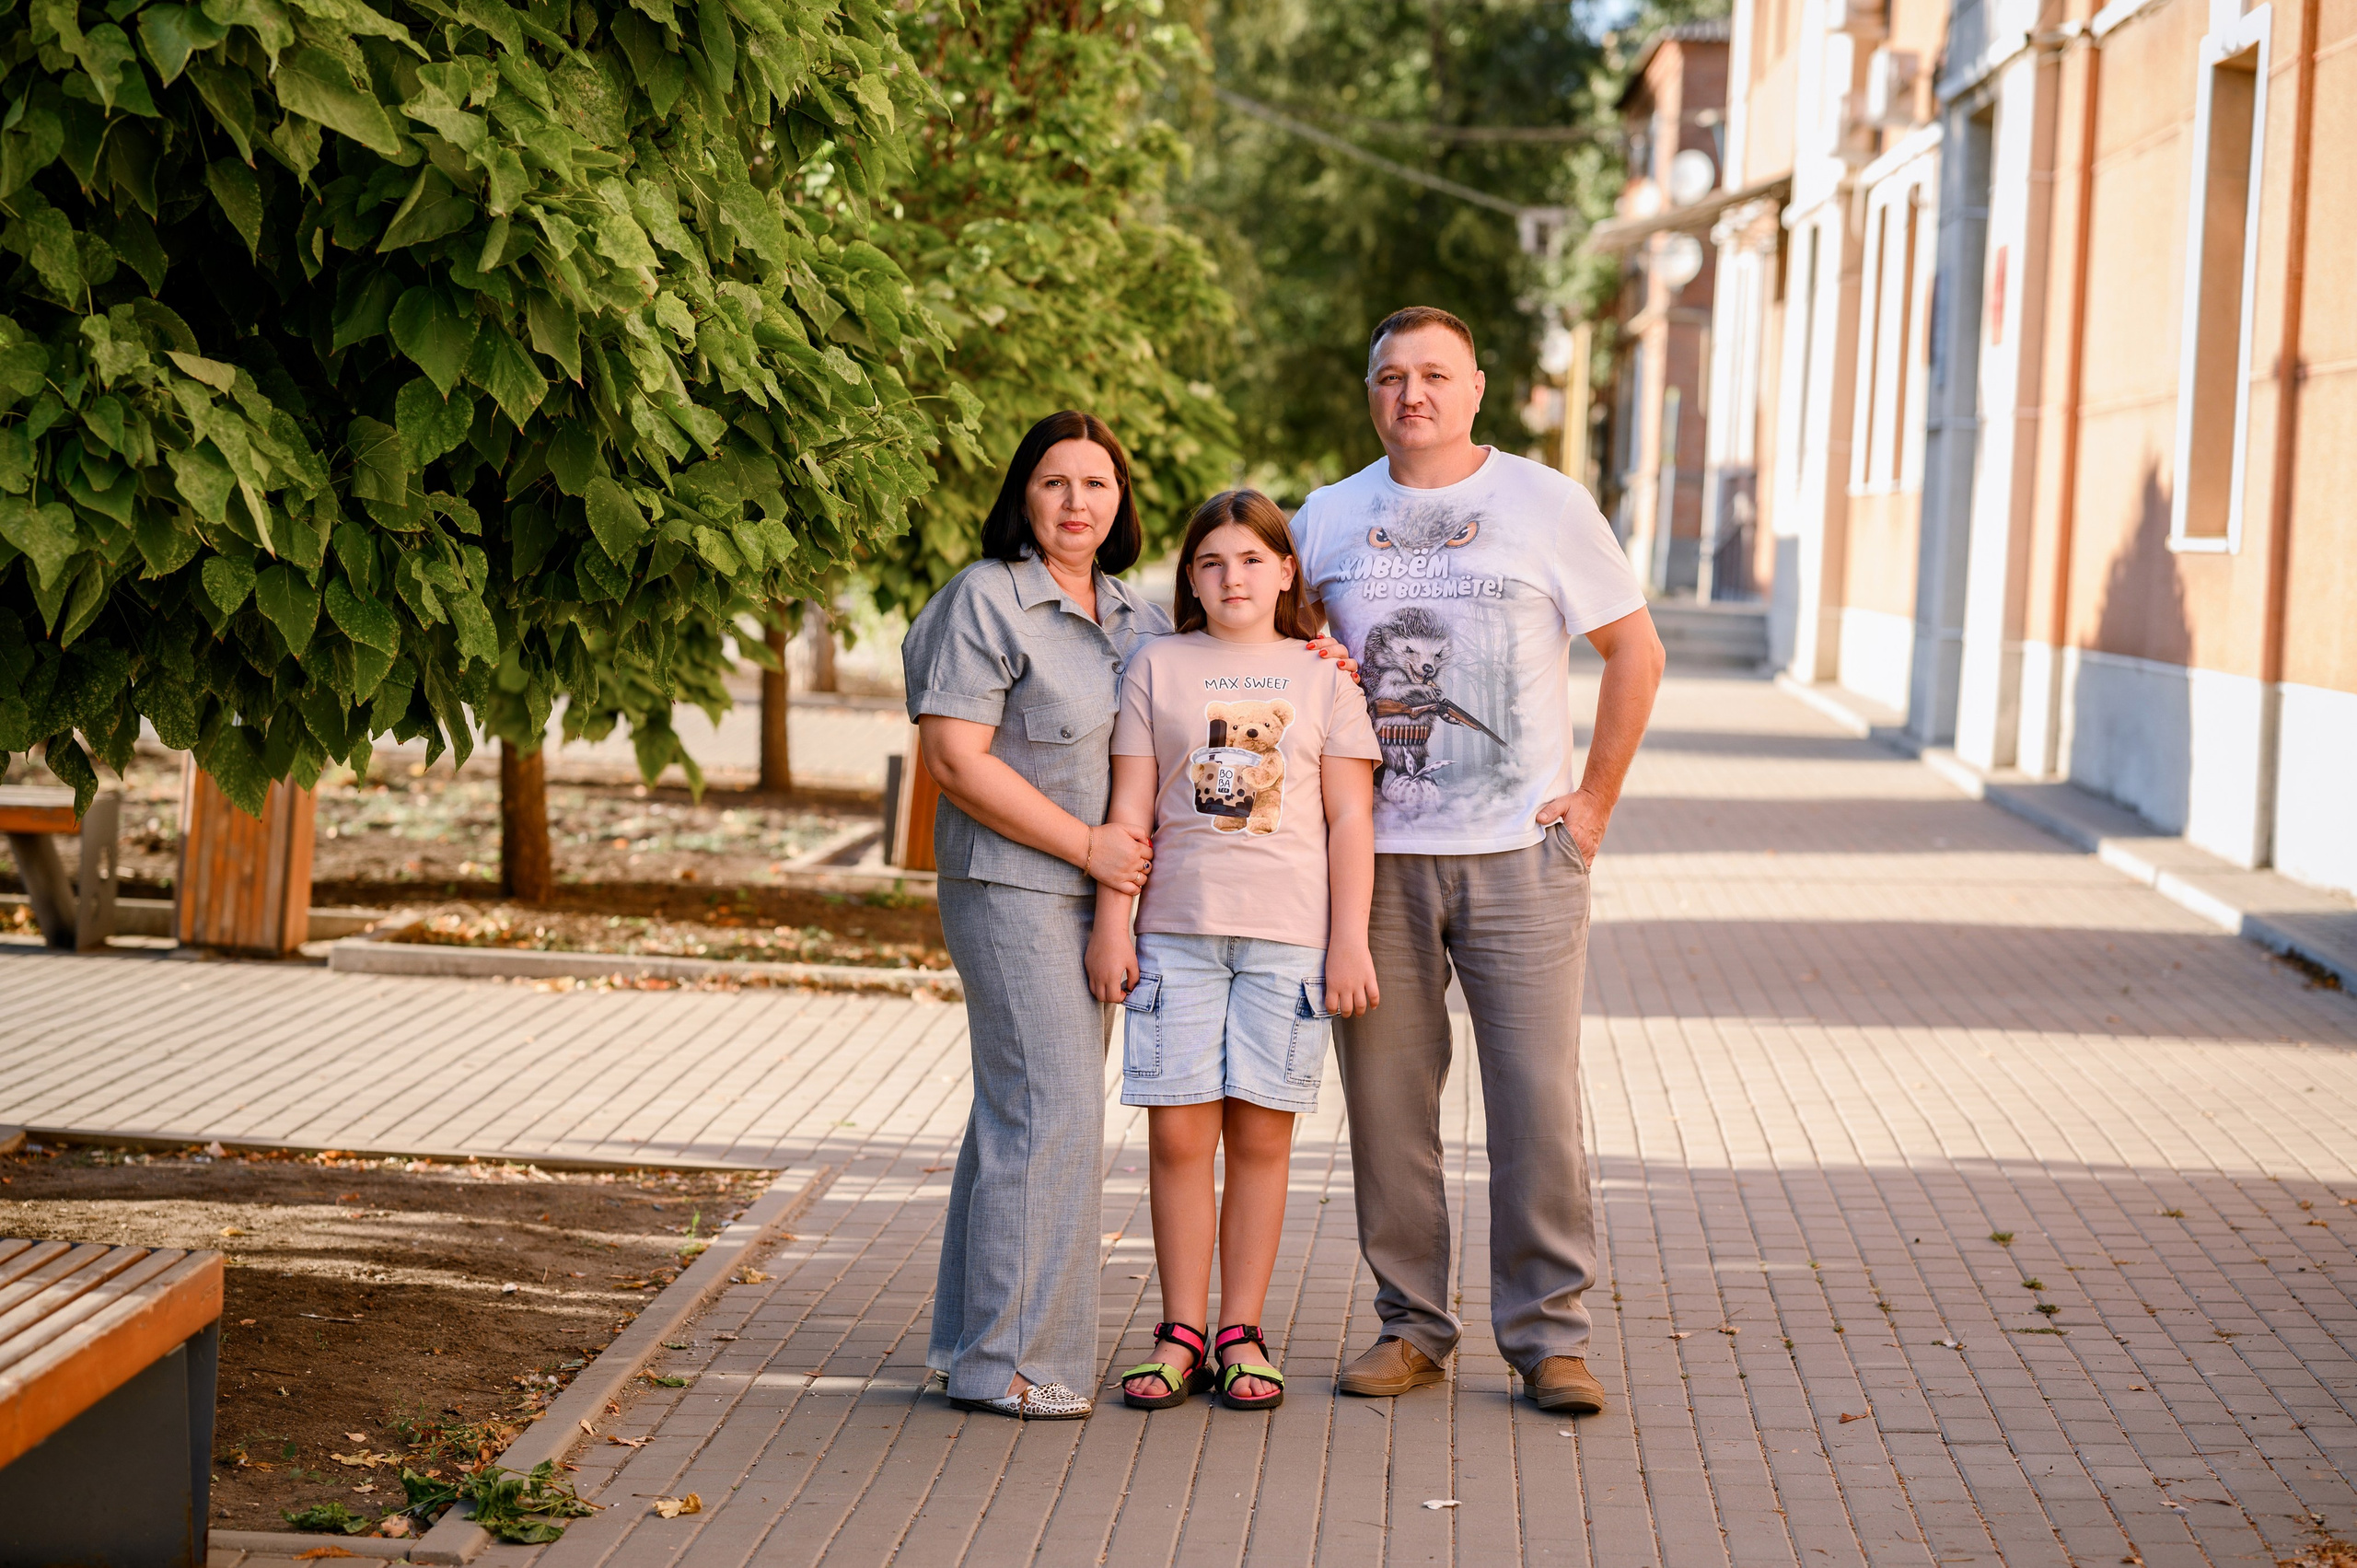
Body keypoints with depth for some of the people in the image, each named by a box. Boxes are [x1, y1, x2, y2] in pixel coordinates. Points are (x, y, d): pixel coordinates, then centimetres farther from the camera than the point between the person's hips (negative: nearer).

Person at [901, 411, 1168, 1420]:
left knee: (1023, 1110, 11)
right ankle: (1009, 1360, -4)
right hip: (1012, 886, -7)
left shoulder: (1138, 616, 14)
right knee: (1048, 1112, -11)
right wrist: (1087, 844, -14)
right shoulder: (984, 600, -9)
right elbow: (955, 758, -15)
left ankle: (976, 1338, 19)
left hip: (1100, 895, 7)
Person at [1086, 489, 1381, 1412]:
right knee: (1179, 1135, 0)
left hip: (1290, 935, 0)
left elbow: (1350, 818, 5)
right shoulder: (1158, 668, 8)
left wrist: (1351, 941, -1)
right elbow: (1130, 808, 7)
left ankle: (1240, 1333, 11)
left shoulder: (1323, 674, 7)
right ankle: (1180, 1332, 9)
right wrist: (1111, 925, 0)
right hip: (1177, 930, 0)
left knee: (1261, 1135, 3)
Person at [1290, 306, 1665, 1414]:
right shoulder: (1327, 520, 9)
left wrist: (1595, 802, 2)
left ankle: (1549, 1335, 5)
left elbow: (1635, 654, 7)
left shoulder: (1546, 504, 3)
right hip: (1374, 859, 2)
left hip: (1520, 855, -2)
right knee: (1386, 1102, 4)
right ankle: (1410, 1325, 15)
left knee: (1539, 1102, -4)